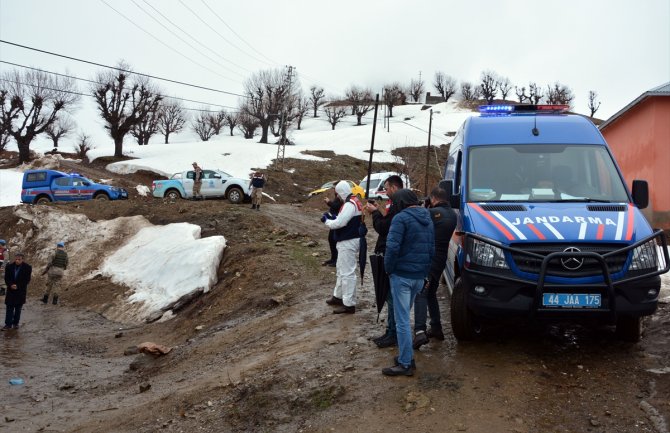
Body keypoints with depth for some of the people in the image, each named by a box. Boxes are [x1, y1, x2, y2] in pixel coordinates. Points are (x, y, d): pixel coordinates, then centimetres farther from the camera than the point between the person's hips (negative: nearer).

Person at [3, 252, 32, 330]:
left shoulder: (27, 267, -7)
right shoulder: (9, 266, 0)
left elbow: (27, 280, -7)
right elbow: (6, 278, 1)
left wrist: (17, 286, -16)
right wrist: (11, 285, -16)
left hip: (21, 291, -1)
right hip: (11, 290, 1)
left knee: (18, 308, 7)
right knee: (9, 308, 1)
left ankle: (16, 323, 17)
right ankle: (8, 324, 5)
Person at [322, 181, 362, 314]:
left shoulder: (350, 204, -20)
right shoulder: (354, 201, 13)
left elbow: (339, 223, -24)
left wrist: (326, 220, -7)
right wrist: (333, 217, 9)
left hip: (348, 242, -11)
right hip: (348, 240, 11)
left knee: (347, 272, -7)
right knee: (341, 268, 22)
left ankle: (349, 304, -4)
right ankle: (338, 296, 35)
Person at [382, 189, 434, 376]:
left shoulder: (401, 218, -12)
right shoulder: (428, 219, 14)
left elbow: (392, 247, -22)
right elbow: (432, 248, 16)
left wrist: (389, 268, -9)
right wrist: (425, 269, 17)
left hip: (402, 275, -8)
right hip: (420, 276, 8)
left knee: (402, 320, -2)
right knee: (404, 317, 20)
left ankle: (405, 364, 2)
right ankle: (407, 356, 26)